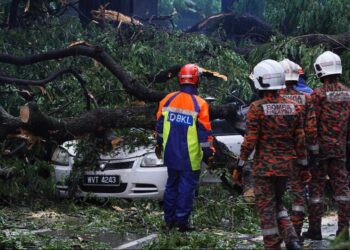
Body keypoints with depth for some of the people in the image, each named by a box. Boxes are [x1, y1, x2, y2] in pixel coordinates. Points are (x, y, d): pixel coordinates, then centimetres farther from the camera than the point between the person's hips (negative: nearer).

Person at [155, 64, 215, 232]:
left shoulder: (168, 100, 0)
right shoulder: (199, 104, -14)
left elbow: (160, 125, 10)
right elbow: (205, 132, -11)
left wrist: (159, 144, 24)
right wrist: (208, 152, -1)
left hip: (170, 154, 5)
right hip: (190, 157, -5)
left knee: (172, 185, 17)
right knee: (187, 187, 3)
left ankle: (169, 219, 23)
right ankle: (182, 221, 4)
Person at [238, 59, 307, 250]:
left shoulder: (257, 108, -13)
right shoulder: (293, 107, 1)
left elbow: (250, 140, -13)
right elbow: (299, 139, 4)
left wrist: (241, 163, -4)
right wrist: (303, 163, 13)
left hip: (264, 166, -5)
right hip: (285, 165, 5)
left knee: (266, 207, 5)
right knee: (277, 202, 21)